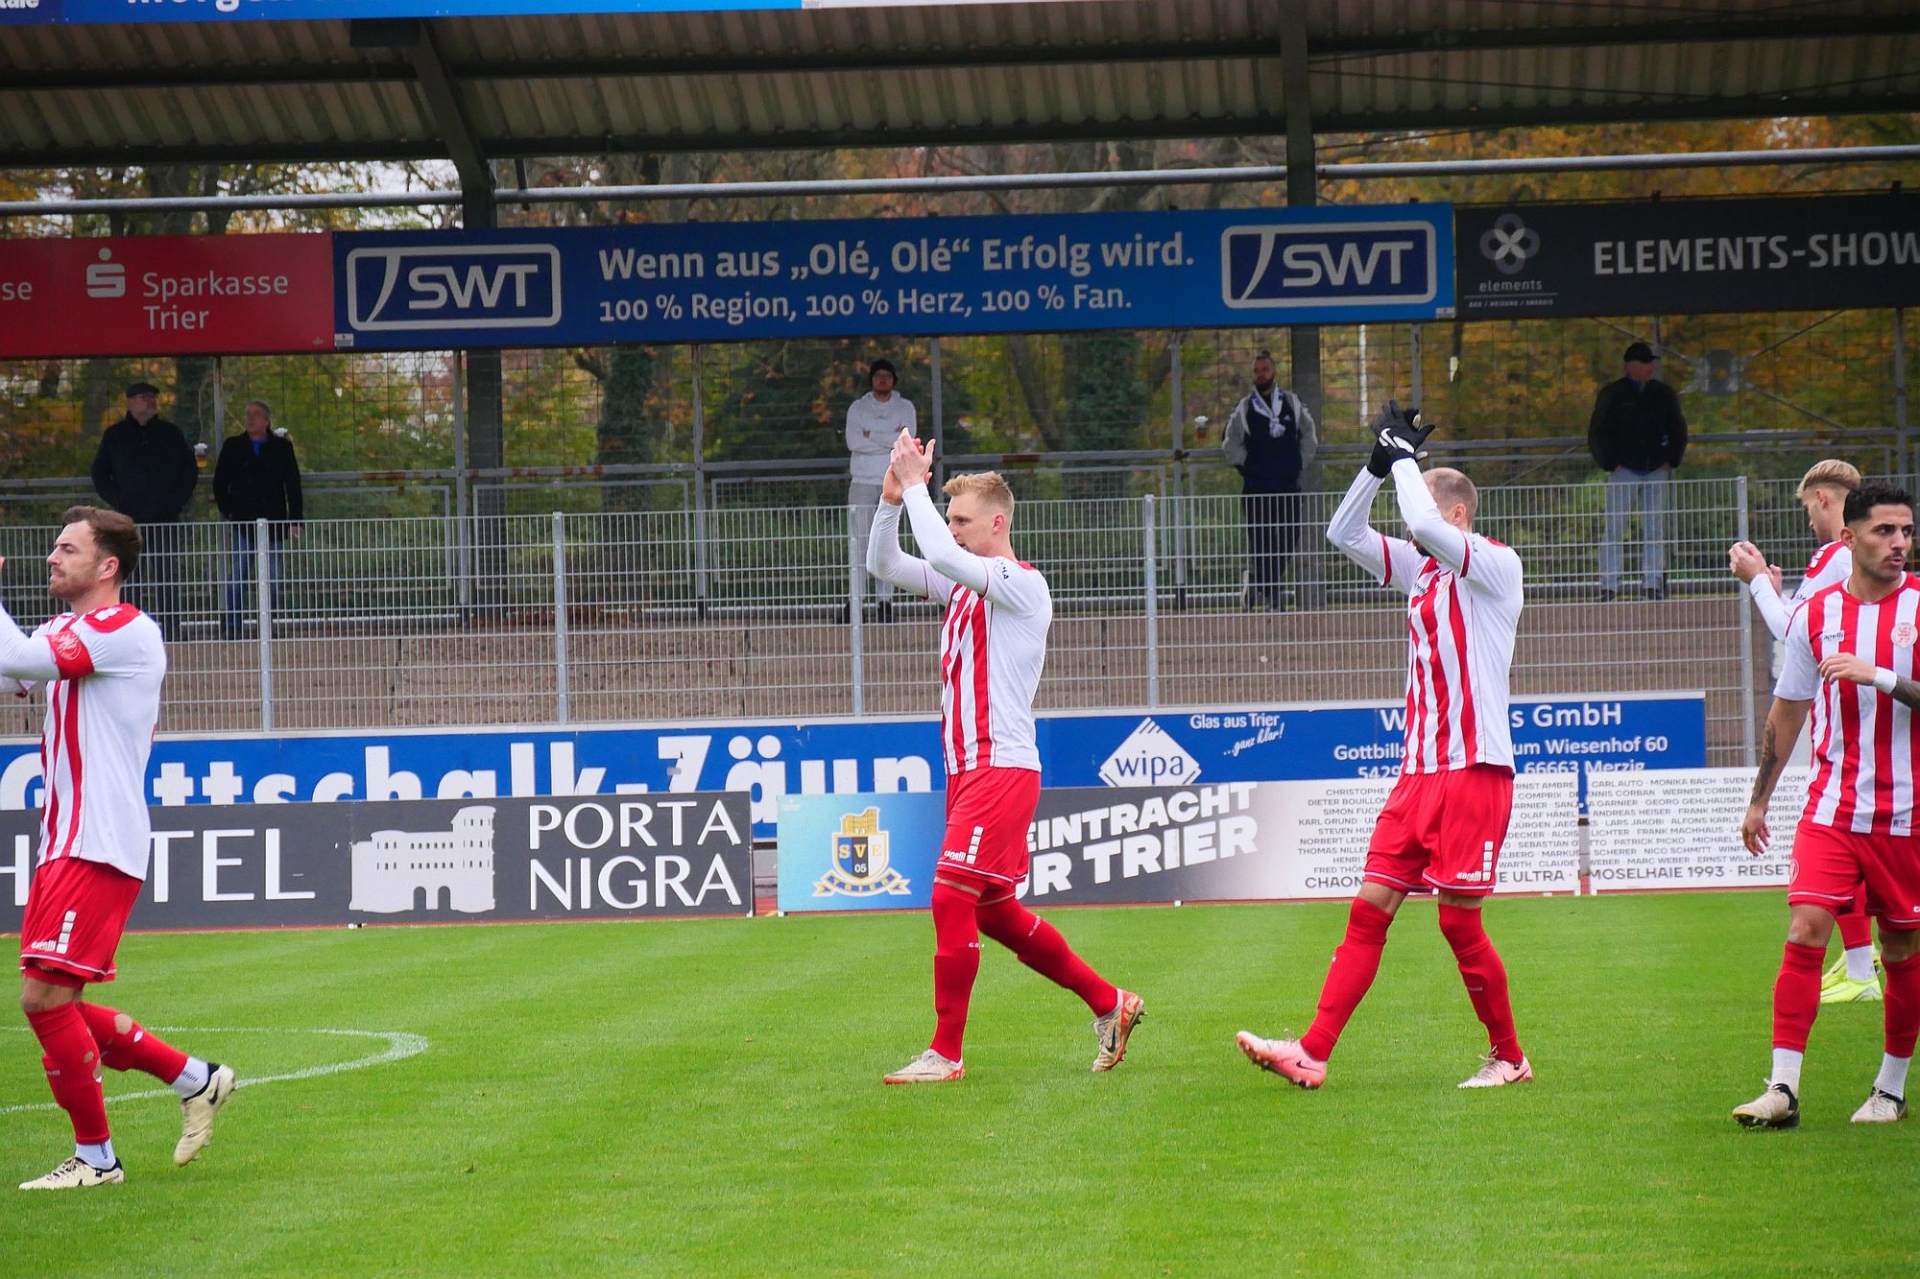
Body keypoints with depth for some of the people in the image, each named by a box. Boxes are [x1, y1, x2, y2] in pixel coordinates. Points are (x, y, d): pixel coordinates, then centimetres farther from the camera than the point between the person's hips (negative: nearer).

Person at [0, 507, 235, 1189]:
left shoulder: (122, 628, -12)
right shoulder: (68, 631, 18)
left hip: (98, 850, -10)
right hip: (66, 845, 10)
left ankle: (96, 1155, -1)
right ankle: (196, 1079, 21)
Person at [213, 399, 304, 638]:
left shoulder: (282, 447, 7)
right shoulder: (233, 446, 8)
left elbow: (293, 485, 7)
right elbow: (220, 483, 13)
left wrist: (295, 519, 1)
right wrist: (228, 511, 3)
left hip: (273, 522, 1)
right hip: (242, 522, -1)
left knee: (271, 576, 2)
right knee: (239, 572, -8)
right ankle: (231, 625, -9)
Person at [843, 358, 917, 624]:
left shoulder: (905, 408, 8)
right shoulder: (858, 408, 9)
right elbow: (853, 441, -7)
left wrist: (871, 435, -9)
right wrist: (890, 439, -9)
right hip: (863, 482, 0)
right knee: (860, 540, -4)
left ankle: (885, 599, 0)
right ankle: (856, 599, -5)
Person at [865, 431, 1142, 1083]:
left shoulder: (1022, 585, -12)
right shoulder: (963, 584, 15)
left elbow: (941, 556, -28)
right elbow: (883, 564, 17)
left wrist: (914, 483, -17)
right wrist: (894, 497, 0)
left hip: (1002, 768, -10)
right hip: (967, 769, 10)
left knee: (952, 896, -14)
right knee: (994, 912, 13)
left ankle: (945, 1054, -9)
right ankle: (1108, 1003, 24)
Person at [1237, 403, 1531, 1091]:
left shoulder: (1496, 565, -8)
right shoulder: (1422, 568, 16)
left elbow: (1425, 525, -24)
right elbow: (1344, 533, 18)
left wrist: (1406, 457, -10)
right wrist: (1381, 462, 6)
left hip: (1476, 769, -8)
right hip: (1419, 772, 8)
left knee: (1459, 919, -5)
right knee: (1369, 909, 0)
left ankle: (1508, 1056, 11)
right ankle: (1312, 1053, -6)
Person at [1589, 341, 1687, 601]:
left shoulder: (1664, 394, 11)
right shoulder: (1612, 394, 1)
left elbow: (1678, 430, 19)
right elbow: (1597, 434, 1)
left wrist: (1671, 461, 7)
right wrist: (1611, 464, -7)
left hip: (1657, 471, 3)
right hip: (1623, 470, -3)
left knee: (1655, 530, 2)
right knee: (1614, 529, -6)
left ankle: (1652, 583, 6)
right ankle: (1609, 585, -4)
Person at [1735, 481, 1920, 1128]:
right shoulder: (1814, 616, 4)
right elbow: (1785, 714, 15)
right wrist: (1758, 800, 18)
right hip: (1832, 807, 1)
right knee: (1805, 928, -13)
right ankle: (1783, 1088, -14)